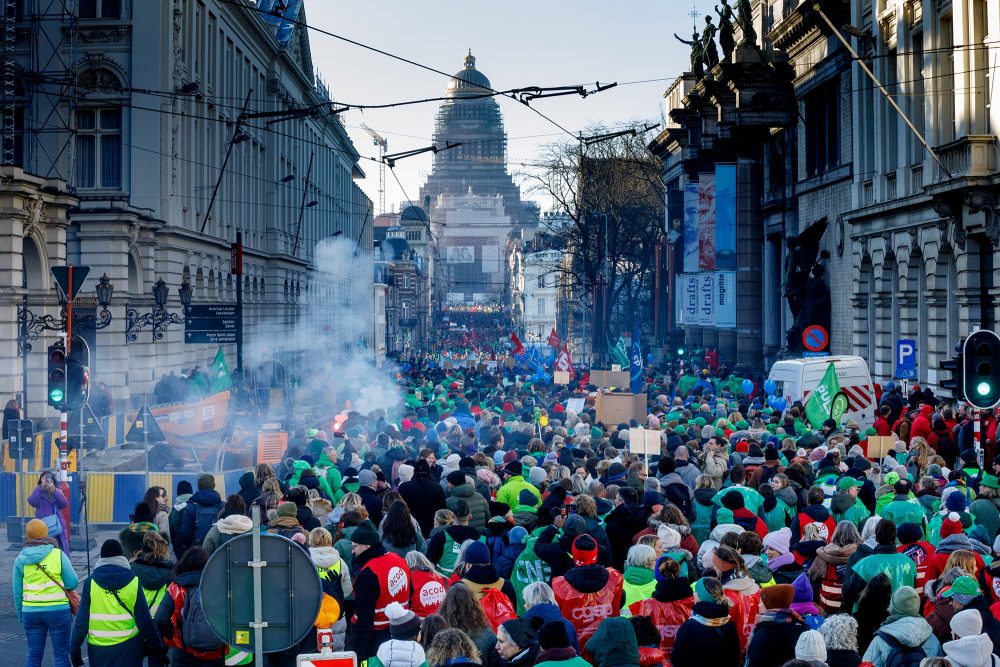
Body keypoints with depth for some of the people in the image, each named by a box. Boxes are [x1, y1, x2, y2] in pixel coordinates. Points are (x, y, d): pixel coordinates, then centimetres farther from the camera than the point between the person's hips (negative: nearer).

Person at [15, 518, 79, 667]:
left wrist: (20, 615, 17)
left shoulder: (20, 559, 1)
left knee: (33, 654, 11)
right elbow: (73, 582, -8)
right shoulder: (58, 554, -7)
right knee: (61, 654, 4)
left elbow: (17, 592, 6)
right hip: (58, 610, -3)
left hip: (31, 611, 3)